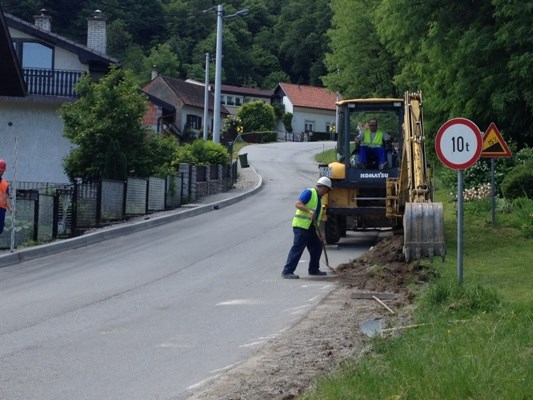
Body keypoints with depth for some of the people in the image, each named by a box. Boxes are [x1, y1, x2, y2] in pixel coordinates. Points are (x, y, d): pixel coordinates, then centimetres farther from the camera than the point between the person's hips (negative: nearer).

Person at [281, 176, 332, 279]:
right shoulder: (309, 192, -7)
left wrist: (319, 232, 21)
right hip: (301, 225, -10)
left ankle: (314, 269, 27)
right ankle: (287, 271, -14)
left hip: (310, 228, 10)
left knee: (317, 246, 13)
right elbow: (298, 204, -19)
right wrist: (310, 211, -32)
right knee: (297, 248, -13)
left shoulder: (318, 198, 21)